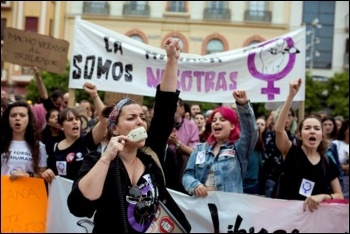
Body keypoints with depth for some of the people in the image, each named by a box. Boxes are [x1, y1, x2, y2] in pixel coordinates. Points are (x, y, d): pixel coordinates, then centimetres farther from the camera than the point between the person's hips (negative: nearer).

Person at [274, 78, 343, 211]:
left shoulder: (328, 163, 4)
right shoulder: (291, 153, -4)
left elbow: (339, 196, 6)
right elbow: (279, 129, -22)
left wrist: (323, 196, -16)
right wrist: (291, 96, -28)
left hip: (314, 213, 2)